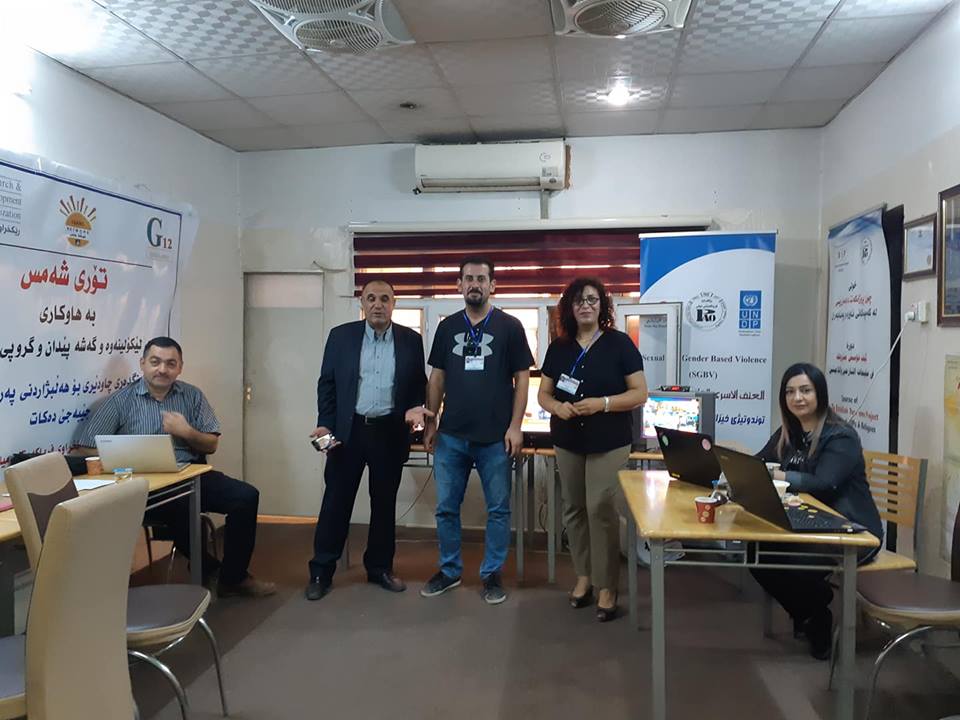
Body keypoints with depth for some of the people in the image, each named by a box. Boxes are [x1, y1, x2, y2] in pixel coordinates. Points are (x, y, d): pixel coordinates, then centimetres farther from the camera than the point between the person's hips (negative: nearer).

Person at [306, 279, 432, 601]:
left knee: (385, 502, 11)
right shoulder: (341, 336, 2)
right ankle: (321, 572, 16)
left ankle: (380, 567, 25)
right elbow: (327, 383, 3)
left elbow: (419, 384, 8)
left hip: (390, 432, 1)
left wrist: (416, 407, -11)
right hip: (348, 430, -1)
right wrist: (325, 424, -5)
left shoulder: (411, 340, 3)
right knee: (336, 501, 4)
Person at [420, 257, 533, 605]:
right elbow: (437, 378, 11)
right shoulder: (447, 326, 8)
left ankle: (492, 573, 23)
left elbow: (522, 378, -2)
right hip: (451, 435, 3)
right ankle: (449, 570, 28)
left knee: (498, 509, 7)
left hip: (495, 437, -3)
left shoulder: (509, 326, -2)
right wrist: (430, 423, 5)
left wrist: (515, 426, -9)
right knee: (446, 507, 11)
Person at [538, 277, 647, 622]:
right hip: (567, 441, 4)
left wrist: (603, 403, -20)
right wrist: (557, 407, -13)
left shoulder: (619, 343, -4)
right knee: (574, 509, 9)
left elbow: (640, 393, -6)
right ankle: (583, 575, 25)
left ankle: (607, 587, 5)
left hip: (609, 443, -4)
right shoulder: (559, 347, 6)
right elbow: (543, 394, 10)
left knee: (601, 509, -7)